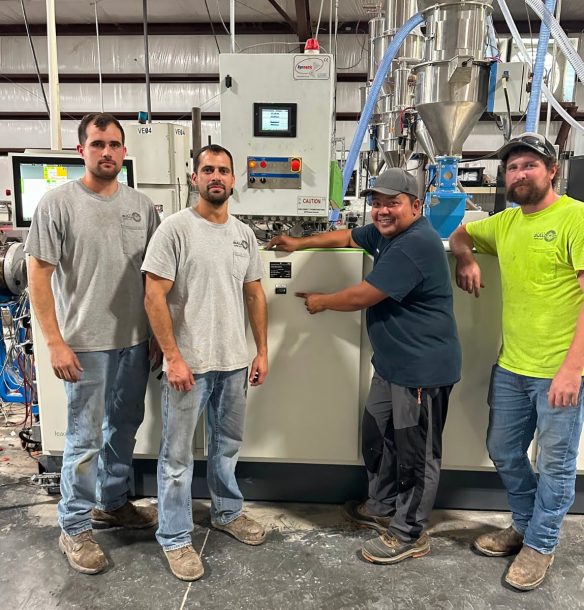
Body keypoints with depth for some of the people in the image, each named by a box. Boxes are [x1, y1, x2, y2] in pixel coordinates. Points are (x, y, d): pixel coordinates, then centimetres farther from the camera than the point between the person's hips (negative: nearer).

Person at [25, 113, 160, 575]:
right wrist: (55, 342, -13)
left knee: (124, 428, 18)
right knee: (85, 439, 5)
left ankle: (112, 503, 39)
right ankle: (75, 528, 25)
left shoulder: (142, 205, 4)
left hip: (135, 341, 5)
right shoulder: (58, 202, -8)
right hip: (85, 344, -5)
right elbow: (39, 275, -9)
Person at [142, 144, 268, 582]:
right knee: (178, 455, 8)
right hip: (188, 363, -5)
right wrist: (174, 357, -16)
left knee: (228, 445, 22)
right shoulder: (176, 228, -10)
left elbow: (255, 294, 11)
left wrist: (262, 351, 8)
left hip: (234, 362, 6)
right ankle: (175, 538, 26)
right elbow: (154, 297, -13)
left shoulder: (244, 233, 7)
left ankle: (227, 512, 43)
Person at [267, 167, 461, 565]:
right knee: (377, 437, 21)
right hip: (391, 364, 10)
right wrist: (301, 243, 20)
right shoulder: (386, 233, 9)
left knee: (415, 452, 5)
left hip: (424, 369, -10)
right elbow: (347, 237, 25)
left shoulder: (416, 245, -24)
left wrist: (321, 302, -4)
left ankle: (409, 535, 22)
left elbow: (363, 296, -22)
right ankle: (383, 508, 41)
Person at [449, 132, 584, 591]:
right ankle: (525, 525, 41)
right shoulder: (506, 222, 9)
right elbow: (461, 234, 28)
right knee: (505, 453, 19)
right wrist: (466, 259, 5)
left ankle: (540, 545, 31)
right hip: (510, 367, 7)